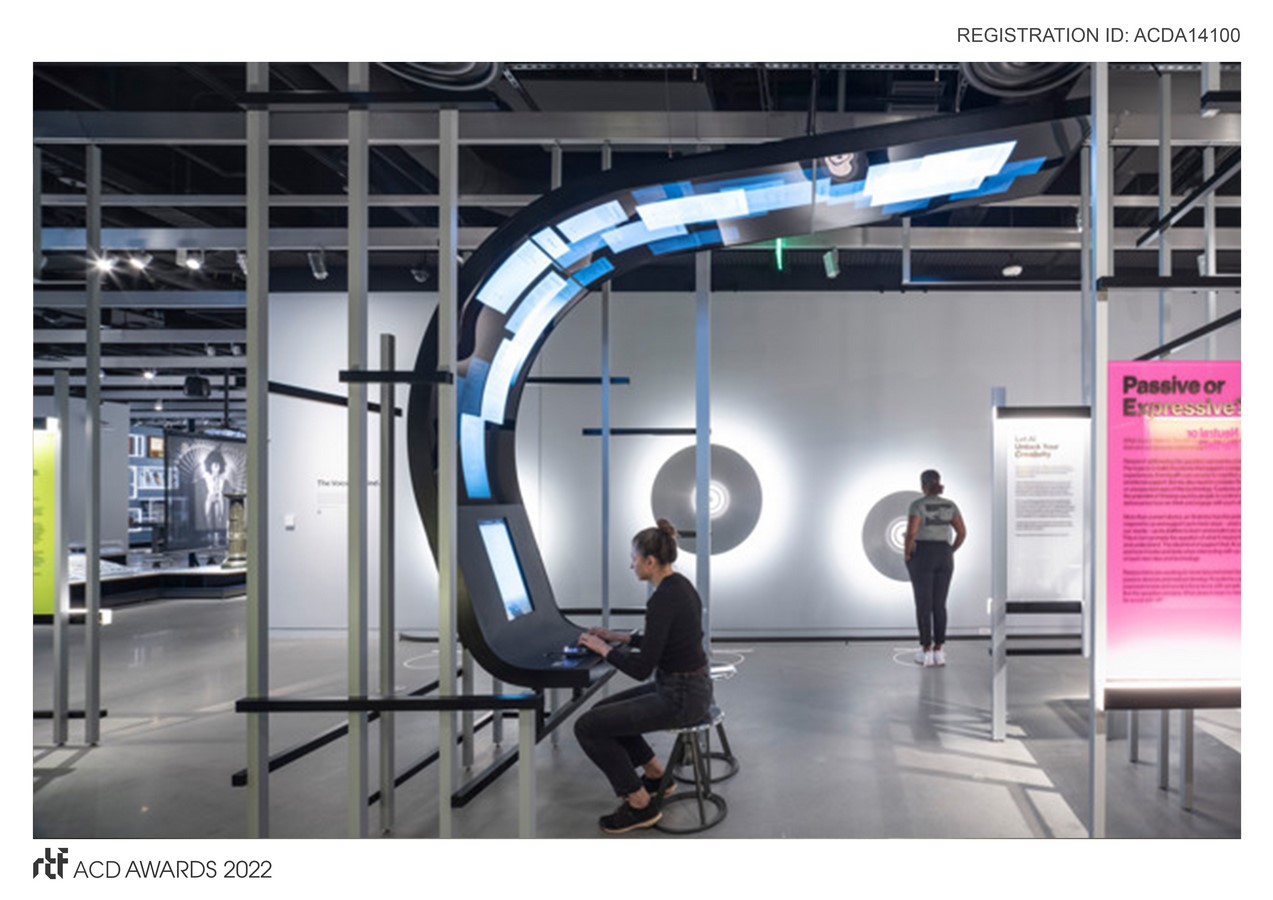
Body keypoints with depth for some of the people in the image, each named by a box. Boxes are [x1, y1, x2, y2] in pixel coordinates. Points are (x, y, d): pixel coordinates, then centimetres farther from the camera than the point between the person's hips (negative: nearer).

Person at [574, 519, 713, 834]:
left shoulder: (663, 599, -23)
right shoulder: (681, 585, 7)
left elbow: (641, 668, -22)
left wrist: (601, 647, -8)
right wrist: (619, 637, 18)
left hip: (679, 697, -10)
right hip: (691, 687, 10)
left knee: (588, 726, -6)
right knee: (602, 711, 21)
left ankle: (641, 804, 2)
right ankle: (656, 775, 27)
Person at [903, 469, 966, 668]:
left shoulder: (917, 505, -11)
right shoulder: (950, 505, 4)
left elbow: (911, 533, -20)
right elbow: (962, 532, 2)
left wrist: (907, 555, -5)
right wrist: (949, 553, 13)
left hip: (922, 557, -4)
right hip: (943, 558, 4)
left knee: (923, 605, 2)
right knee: (939, 605, 10)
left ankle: (926, 652, 3)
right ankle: (938, 652, 9)